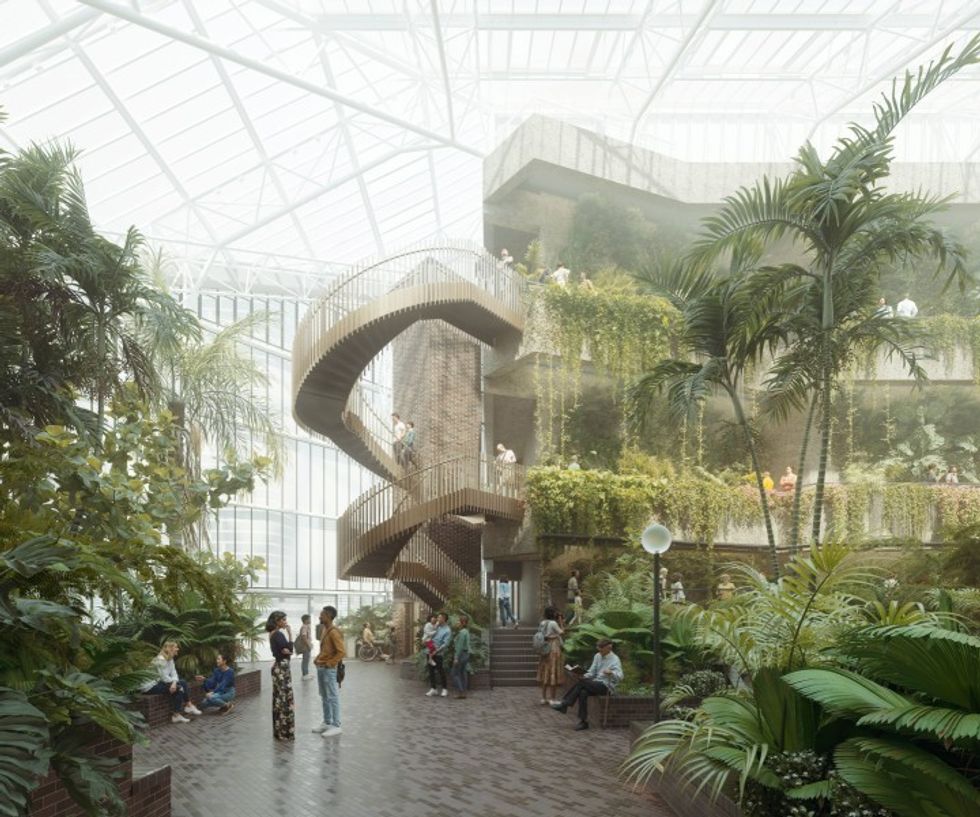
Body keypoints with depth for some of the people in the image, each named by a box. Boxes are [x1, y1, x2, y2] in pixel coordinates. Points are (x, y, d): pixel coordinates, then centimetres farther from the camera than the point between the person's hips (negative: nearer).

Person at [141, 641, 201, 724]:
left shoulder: (170, 659, 8)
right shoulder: (161, 660, -22)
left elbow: (174, 673, 0)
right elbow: (164, 678, -24)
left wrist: (174, 682, -21)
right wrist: (174, 682, -11)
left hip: (159, 682, 10)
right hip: (151, 686, -10)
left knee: (183, 683, 1)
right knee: (178, 688, -22)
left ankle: (188, 706, 2)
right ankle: (176, 716, -14)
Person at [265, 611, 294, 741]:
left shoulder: (274, 634, 12)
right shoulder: (278, 634, -17)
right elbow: (289, 649, -19)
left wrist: (285, 650, -5)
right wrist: (290, 634, -15)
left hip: (279, 666, 10)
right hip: (282, 667, -10)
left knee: (279, 698, 13)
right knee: (285, 698, -5)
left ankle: (279, 730, 20)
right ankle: (285, 732, -1)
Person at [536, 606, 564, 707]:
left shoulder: (542, 623, 6)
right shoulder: (553, 623, -14)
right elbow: (562, 633, -8)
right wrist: (560, 622, -1)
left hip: (544, 650, 7)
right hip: (553, 649, -7)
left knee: (545, 673, 12)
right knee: (553, 673, 0)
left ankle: (543, 698, 16)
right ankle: (552, 699, 2)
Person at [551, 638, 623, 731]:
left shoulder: (615, 659, -9)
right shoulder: (597, 656, 12)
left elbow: (620, 677, -23)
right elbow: (592, 672, 14)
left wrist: (611, 673, -45)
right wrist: (585, 676, -9)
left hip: (607, 686, -6)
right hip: (596, 683, 6)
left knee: (581, 682, -26)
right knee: (583, 693, -27)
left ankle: (564, 704, -20)